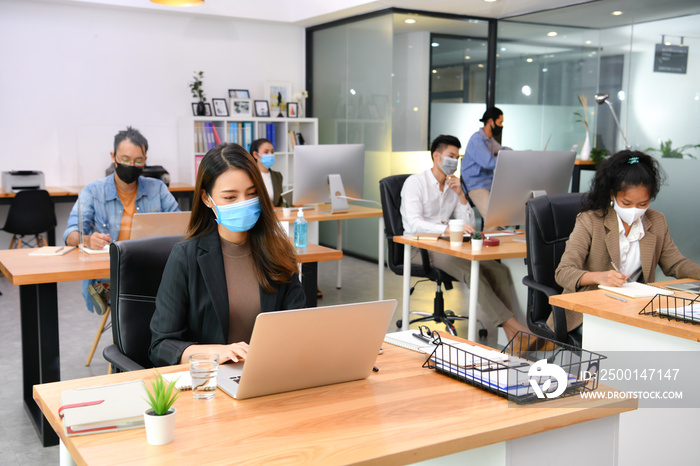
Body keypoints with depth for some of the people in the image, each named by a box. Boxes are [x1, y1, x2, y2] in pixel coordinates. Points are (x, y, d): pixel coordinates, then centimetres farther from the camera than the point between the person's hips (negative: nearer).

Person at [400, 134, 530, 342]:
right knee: (472, 270, -33)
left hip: (446, 246, 6)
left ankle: (511, 333, -26)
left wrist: (460, 194, -2)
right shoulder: (415, 182, -4)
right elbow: (414, 224, -21)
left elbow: (469, 224, 11)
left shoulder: (453, 186, 17)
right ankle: (511, 323, -30)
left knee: (499, 269, -20)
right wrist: (449, 229, -35)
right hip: (419, 248, -6)